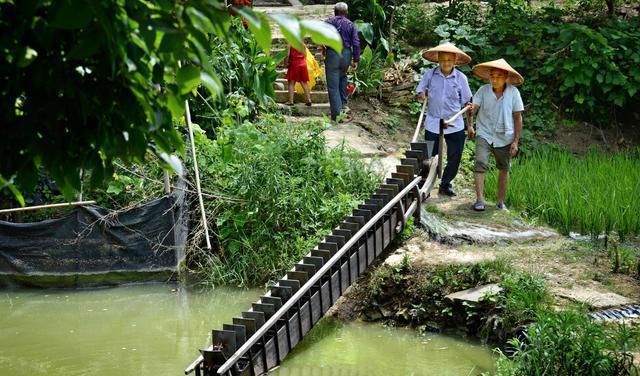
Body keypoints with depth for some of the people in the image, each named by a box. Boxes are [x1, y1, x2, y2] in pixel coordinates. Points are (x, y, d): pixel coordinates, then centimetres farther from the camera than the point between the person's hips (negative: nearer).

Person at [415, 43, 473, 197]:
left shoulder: (461, 78, -1)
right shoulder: (430, 75, -2)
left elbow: (467, 102, 5)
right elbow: (420, 92, 9)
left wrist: (470, 125, -2)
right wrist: (422, 96, -14)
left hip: (455, 126, 1)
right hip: (433, 124, -1)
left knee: (455, 158, 7)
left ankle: (445, 184, 26)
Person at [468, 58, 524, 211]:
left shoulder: (513, 92, -4)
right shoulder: (483, 90, -4)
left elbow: (518, 118, 0)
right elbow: (473, 107, -11)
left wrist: (516, 141, -3)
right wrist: (470, 125, -29)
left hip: (504, 137, 1)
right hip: (484, 135, -1)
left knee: (504, 169, 12)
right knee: (480, 164, -19)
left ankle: (501, 201, 26)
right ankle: (480, 200, -18)